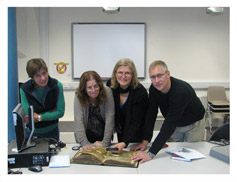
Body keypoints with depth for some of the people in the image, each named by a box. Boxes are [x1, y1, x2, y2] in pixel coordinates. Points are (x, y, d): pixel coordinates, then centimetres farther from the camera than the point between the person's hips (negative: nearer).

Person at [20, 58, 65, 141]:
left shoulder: (57, 85, -16)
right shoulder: (24, 89, -17)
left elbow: (61, 112, -14)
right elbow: (29, 116, -17)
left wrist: (40, 117, -21)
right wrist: (51, 113, -16)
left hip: (52, 131, 1)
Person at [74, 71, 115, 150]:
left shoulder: (107, 92, -15)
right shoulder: (78, 96, -14)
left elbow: (110, 118, -17)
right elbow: (78, 120, -20)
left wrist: (105, 143, -21)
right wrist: (85, 143, -29)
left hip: (103, 135, 0)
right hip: (86, 135, 0)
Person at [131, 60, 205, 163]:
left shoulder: (181, 91, -39)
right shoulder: (153, 89, -19)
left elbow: (169, 124, -44)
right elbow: (151, 115, -13)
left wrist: (151, 154, -47)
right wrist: (145, 141, -20)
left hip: (193, 124, -5)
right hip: (175, 125, 5)